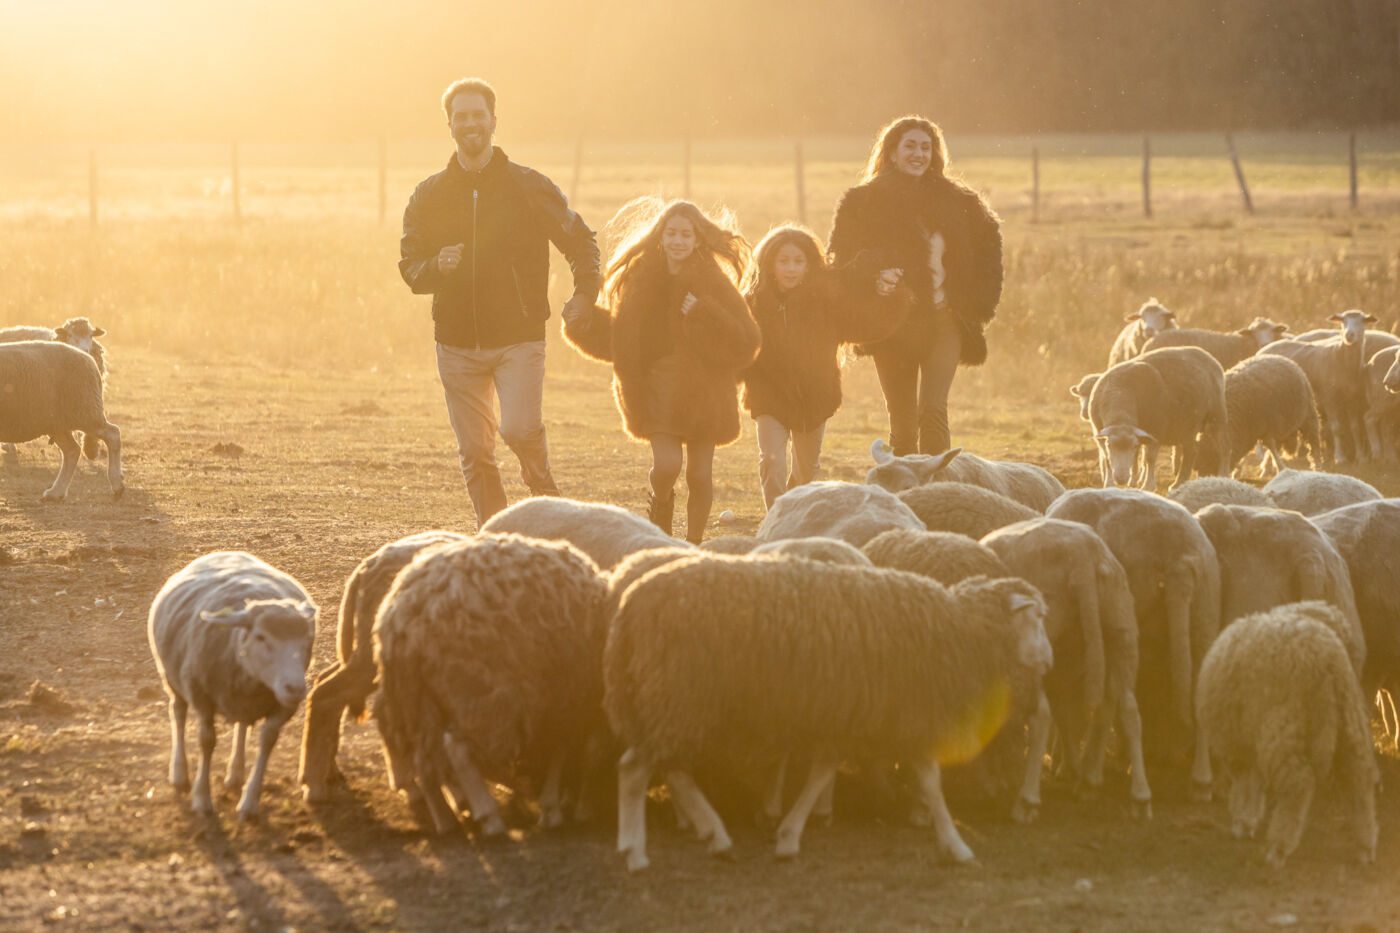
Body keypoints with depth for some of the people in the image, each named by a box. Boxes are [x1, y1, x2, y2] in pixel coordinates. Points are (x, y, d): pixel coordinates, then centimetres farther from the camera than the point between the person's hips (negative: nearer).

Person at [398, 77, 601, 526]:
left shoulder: (528, 187, 0)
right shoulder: (428, 196, 7)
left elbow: (581, 240, 9)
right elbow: (409, 265, 9)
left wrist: (585, 293, -4)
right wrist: (436, 267, -14)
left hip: (518, 337, -3)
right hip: (456, 345, 3)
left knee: (519, 429, -20)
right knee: (474, 453, 3)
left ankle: (545, 496, 10)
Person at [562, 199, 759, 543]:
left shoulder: (713, 282, -5)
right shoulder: (640, 279, 2)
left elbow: (745, 341, -11)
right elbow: (616, 338, 11)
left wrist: (704, 315, -22)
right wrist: (585, 323, -6)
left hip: (704, 389, 0)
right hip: (656, 384, 0)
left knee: (699, 476, 3)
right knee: (667, 465, -16)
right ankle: (660, 505, 18)